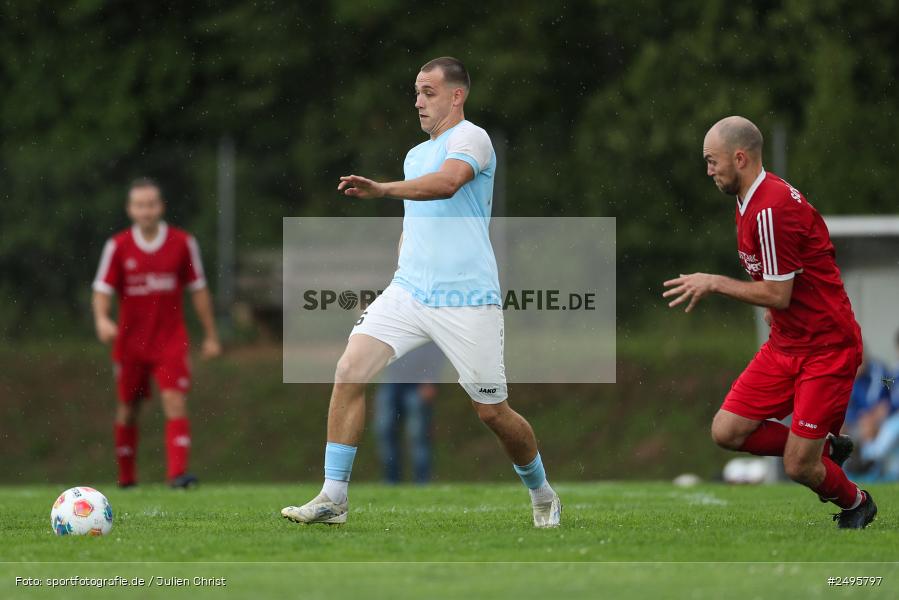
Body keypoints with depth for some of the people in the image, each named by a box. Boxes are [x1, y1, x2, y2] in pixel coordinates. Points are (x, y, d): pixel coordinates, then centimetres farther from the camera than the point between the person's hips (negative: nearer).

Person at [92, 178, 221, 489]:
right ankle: (126, 476, 24)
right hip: (130, 341, 1)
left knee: (175, 401, -15)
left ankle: (177, 472, -22)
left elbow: (198, 289, 5)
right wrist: (102, 319, -25)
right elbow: (102, 289, -4)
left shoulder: (183, 242, -2)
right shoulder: (118, 246, -2)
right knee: (128, 408, 9)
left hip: (170, 340, -1)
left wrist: (211, 335, 7)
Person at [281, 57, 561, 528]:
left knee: (492, 412, 1)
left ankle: (542, 495, 28)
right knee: (348, 374, -13)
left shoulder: (470, 138, -8)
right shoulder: (415, 155, 19)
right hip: (409, 291, 7)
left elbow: (446, 183, -30)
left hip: (467, 301, -7)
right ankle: (332, 498, -11)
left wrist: (382, 189, -41)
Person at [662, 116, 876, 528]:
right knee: (726, 432, -1)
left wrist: (714, 283, -13)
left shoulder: (772, 209, -23)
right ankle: (825, 447, 17)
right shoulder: (749, 204, 9)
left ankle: (856, 504, 23)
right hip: (785, 343, 9)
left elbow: (778, 294, -21)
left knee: (798, 468, -8)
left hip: (826, 347, -9)